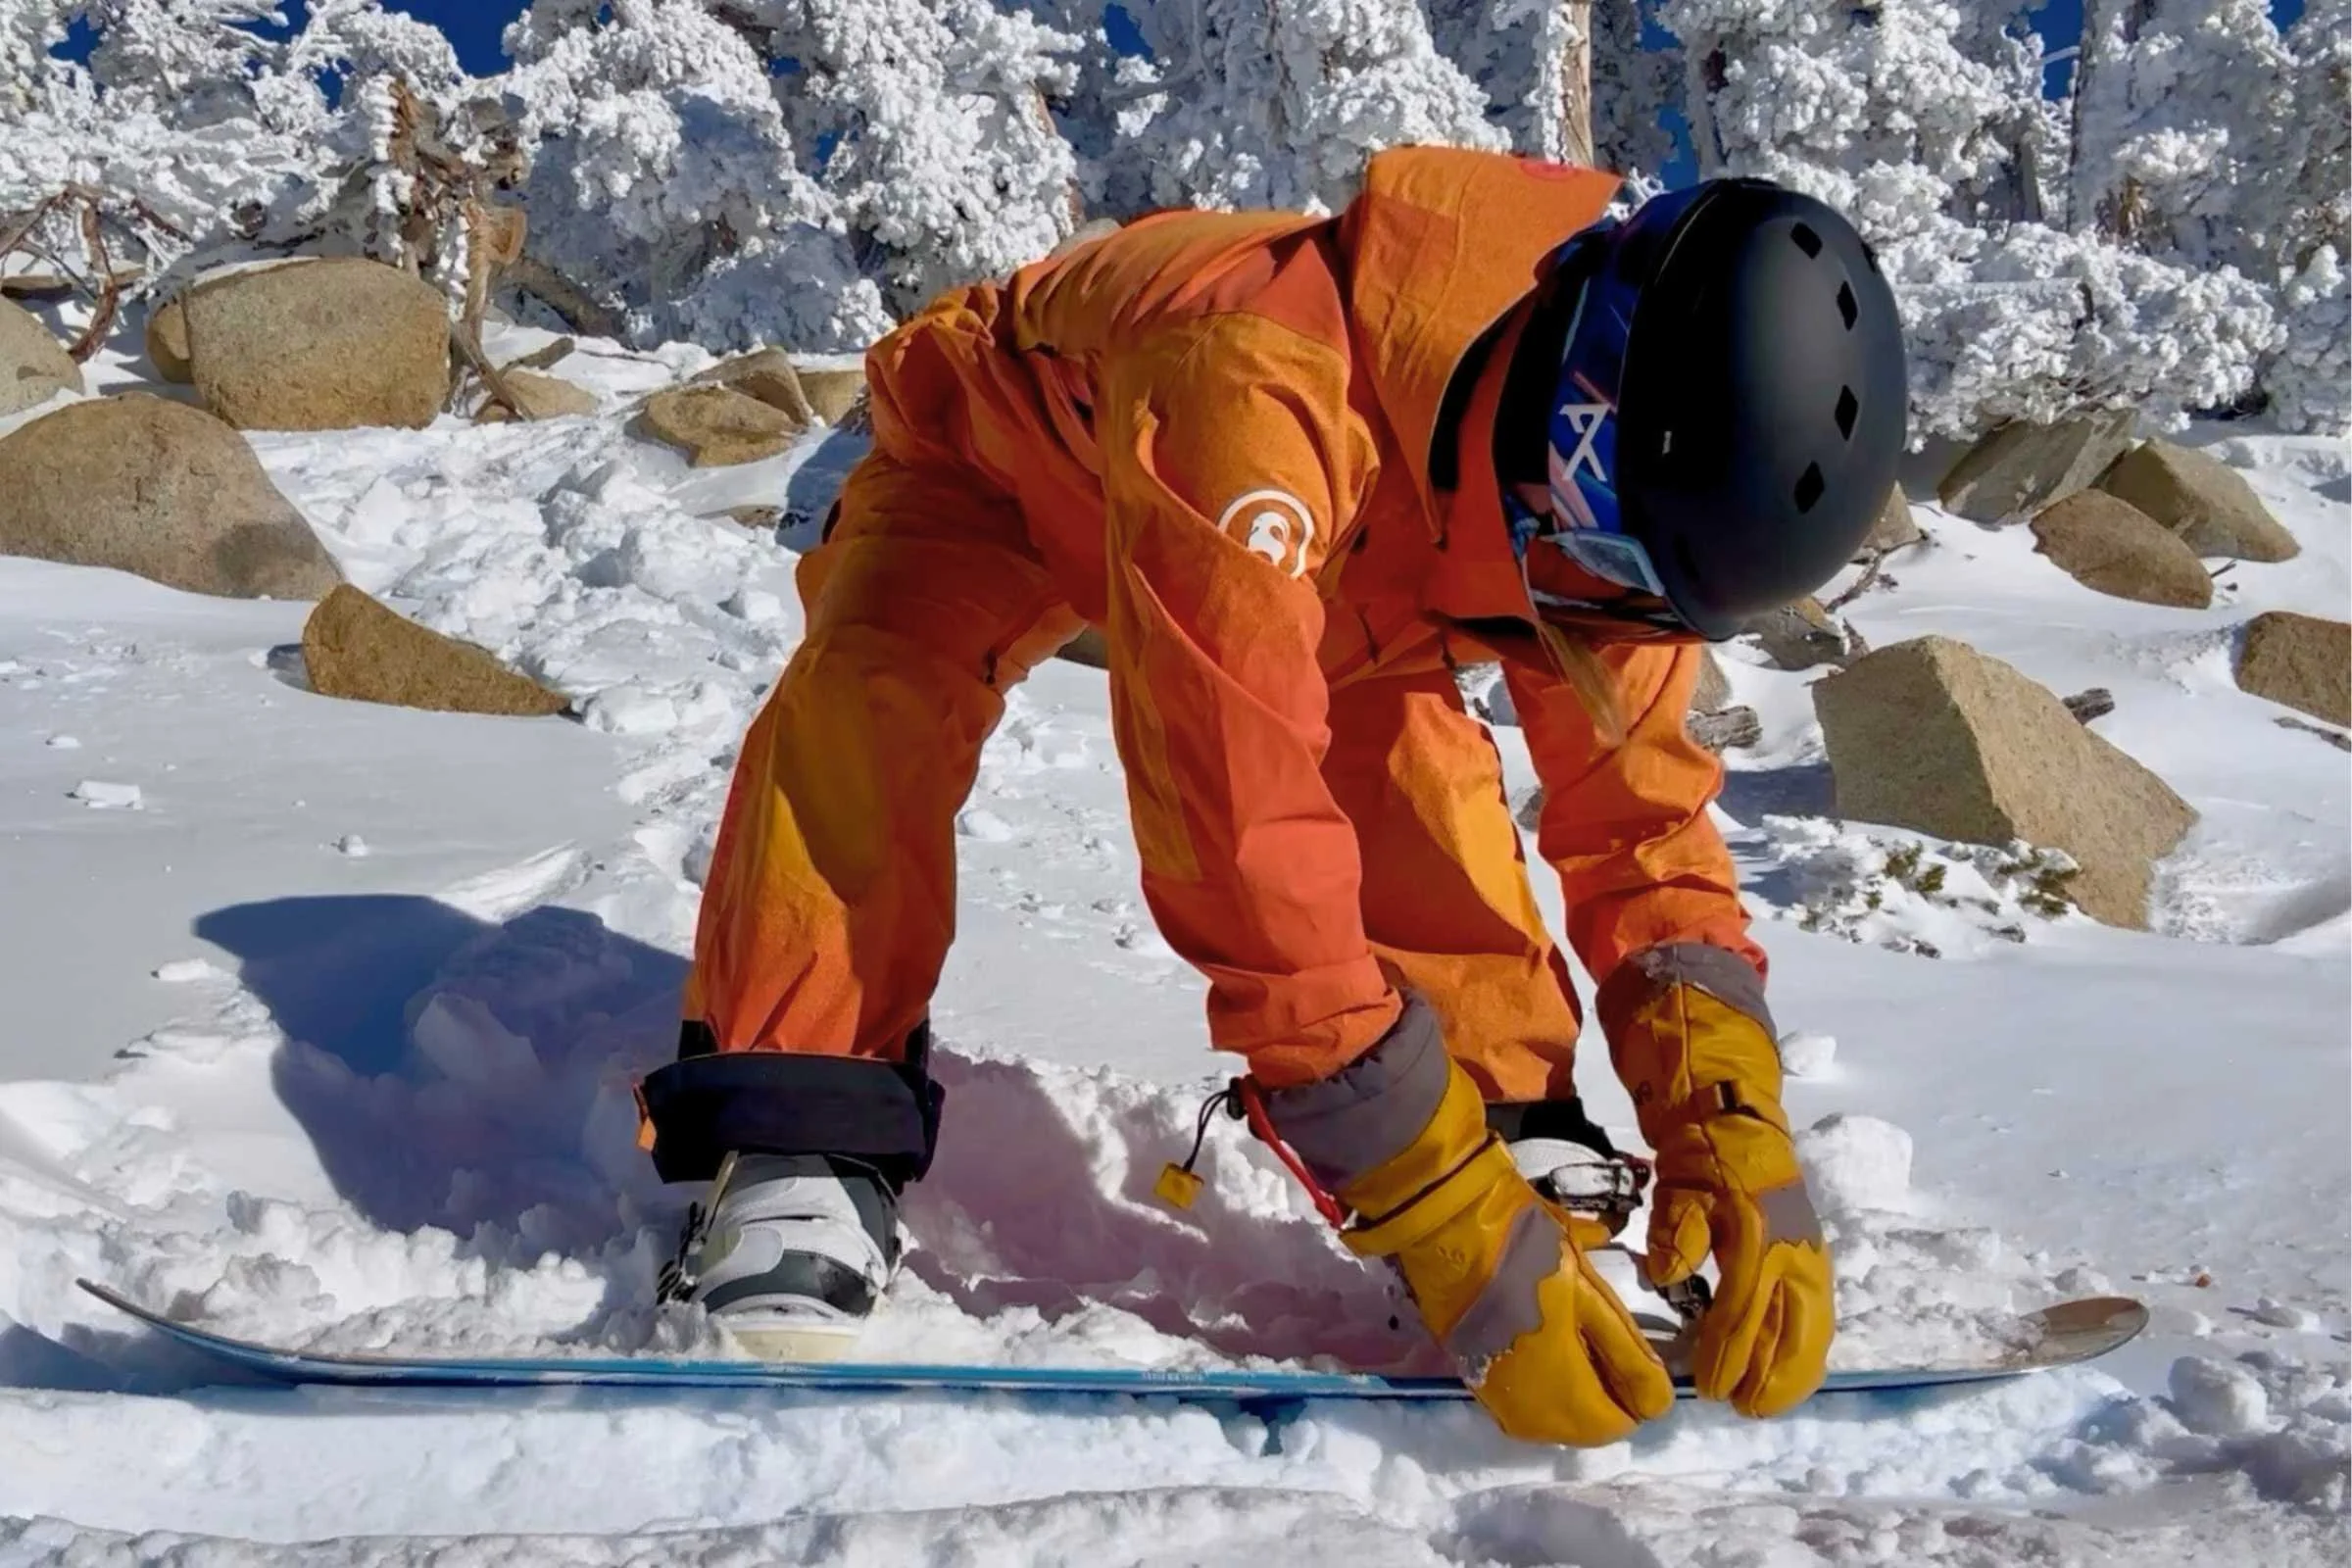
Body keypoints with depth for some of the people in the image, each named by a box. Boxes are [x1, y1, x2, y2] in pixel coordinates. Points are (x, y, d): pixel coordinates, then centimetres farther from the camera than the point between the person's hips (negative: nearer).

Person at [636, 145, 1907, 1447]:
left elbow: (1643, 811, -16)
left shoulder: (1611, 482, -24)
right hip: (999, 460, -4)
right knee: (868, 693, -34)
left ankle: (1517, 1141, -10)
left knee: (1413, 755, -23)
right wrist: (1453, 1221, -48)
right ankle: (801, 1145, -24)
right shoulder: (1255, 385, -48)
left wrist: (1736, 1134, -31)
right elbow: (1243, 827, -50)